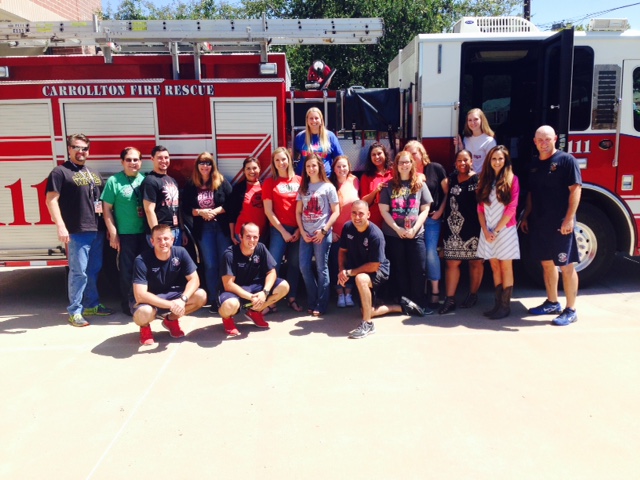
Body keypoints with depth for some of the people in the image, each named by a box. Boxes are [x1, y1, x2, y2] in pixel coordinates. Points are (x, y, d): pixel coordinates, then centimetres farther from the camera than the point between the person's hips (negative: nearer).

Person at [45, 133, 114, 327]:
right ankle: (74, 311, 6)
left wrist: (103, 208, 11)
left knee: (94, 270, 14)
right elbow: (51, 200, -11)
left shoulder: (94, 174, 19)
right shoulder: (60, 172, -4)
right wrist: (61, 227, -19)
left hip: (97, 230, 7)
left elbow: (103, 198, 29)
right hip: (77, 232, -7)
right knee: (78, 272, -5)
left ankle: (92, 305, 27)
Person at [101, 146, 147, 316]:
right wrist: (113, 234, -10)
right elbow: (107, 209, -5)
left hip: (144, 233, 4)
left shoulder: (145, 180, 7)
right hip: (125, 234, -4)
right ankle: (128, 305, 17)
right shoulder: (114, 181, -4)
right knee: (127, 270, 5)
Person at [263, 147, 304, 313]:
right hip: (279, 229, -2)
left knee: (294, 264, 7)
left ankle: (292, 298, 18)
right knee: (274, 264, -7)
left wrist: (300, 229, -2)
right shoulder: (269, 182, 1)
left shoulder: (299, 181, 6)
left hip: (298, 229, 2)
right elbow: (268, 211, -3)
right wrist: (283, 231, -6)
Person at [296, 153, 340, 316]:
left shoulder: (328, 187, 0)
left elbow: (336, 212, -4)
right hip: (306, 234, 5)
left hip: (322, 234, -4)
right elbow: (298, 212, 11)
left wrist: (324, 230, -11)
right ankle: (312, 302, 17)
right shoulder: (303, 187, 12)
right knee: (304, 267, 3)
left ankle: (321, 305, 9)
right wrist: (302, 231, -1)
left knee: (321, 268, 0)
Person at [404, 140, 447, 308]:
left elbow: (447, 193, 1)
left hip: (432, 218, -2)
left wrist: (440, 211, -6)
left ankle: (435, 292, 0)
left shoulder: (436, 168, -1)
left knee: (431, 252, -9)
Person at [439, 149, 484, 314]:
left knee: (475, 263, 9)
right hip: (453, 229, 3)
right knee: (452, 263, 2)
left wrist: (483, 226, -10)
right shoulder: (450, 179, 10)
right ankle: (449, 299, 6)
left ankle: (473, 295, 25)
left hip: (473, 229, -3)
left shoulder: (478, 180, -3)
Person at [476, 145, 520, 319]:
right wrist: (485, 230, -6)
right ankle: (498, 304, 13)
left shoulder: (512, 179, -2)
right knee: (495, 267, 8)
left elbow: (512, 208, -9)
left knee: (506, 268, 1)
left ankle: (505, 306, 6)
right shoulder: (484, 180, 10)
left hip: (505, 230, -4)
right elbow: (480, 208, 5)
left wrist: (496, 230, -11)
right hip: (487, 231, 4)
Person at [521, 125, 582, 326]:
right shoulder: (534, 164, 14)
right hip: (538, 224, 7)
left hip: (560, 224, -7)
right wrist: (526, 217, 14)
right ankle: (552, 303, 26)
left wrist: (569, 218, -18)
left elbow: (575, 189, -11)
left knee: (566, 266, -2)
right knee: (547, 264, 14)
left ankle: (570, 310, 6)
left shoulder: (566, 160, -6)